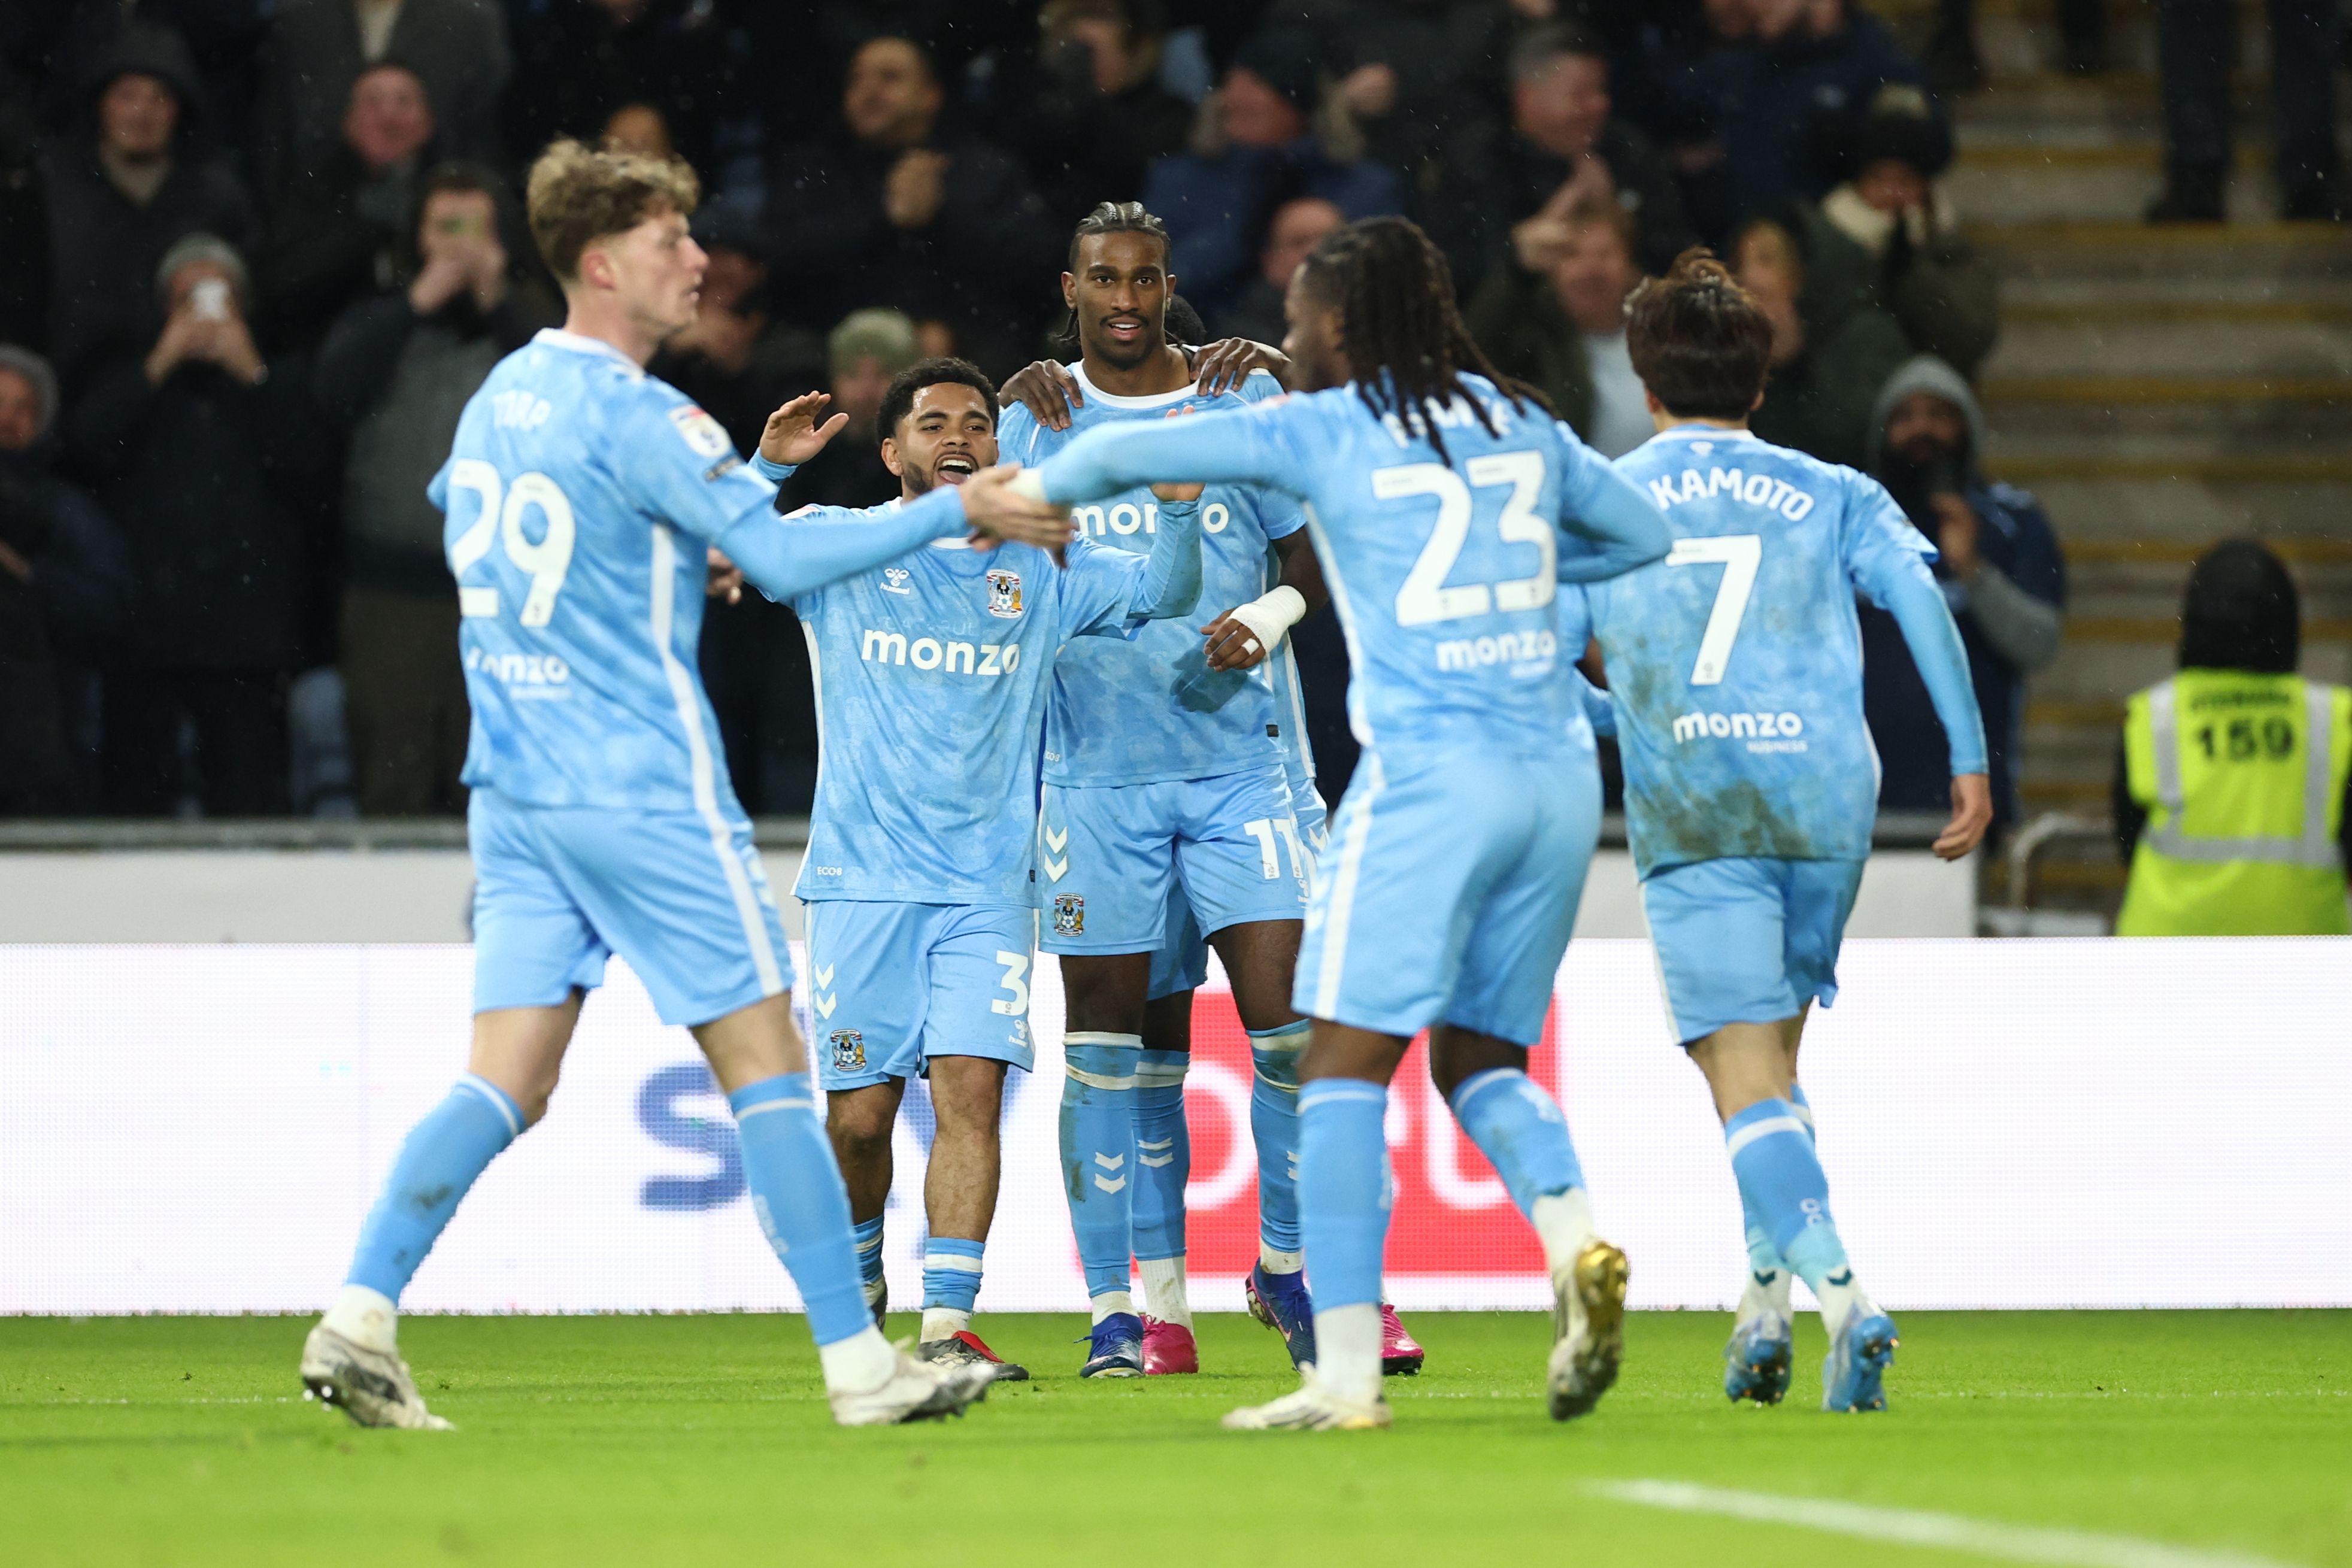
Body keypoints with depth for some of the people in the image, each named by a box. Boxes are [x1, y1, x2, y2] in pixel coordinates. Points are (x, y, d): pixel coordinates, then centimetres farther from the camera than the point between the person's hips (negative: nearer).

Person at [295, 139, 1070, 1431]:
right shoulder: (638, 417, -14)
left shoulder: (499, 396, 10)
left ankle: (359, 1317, -9)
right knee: (765, 1062, -1)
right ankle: (858, 1363, 1)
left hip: (514, 784, 7)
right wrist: (960, 511, -9)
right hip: (641, 786, -7)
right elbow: (786, 558, -17)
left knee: (505, 1084, 4)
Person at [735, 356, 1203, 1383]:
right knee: (858, 1114, -1)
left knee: (971, 1090, -13)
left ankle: (946, 1326, -15)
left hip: (989, 882, 1)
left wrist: (1179, 503, -11)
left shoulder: (1040, 567, 11)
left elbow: (1165, 595, 8)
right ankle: (858, 1286, 26)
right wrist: (767, 469, -22)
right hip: (863, 874, -1)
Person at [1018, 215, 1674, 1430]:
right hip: (1558, 773, 6)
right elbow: (1641, 534, 27)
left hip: (1429, 772, -6)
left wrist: (1035, 492, 24)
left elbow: (1125, 452, 4)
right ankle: (1575, 1243, -13)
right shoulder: (1520, 427, 14)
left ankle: (1344, 1369, -10)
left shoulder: (1321, 430, 0)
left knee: (1345, 1060, -2)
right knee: (1478, 1055, 15)